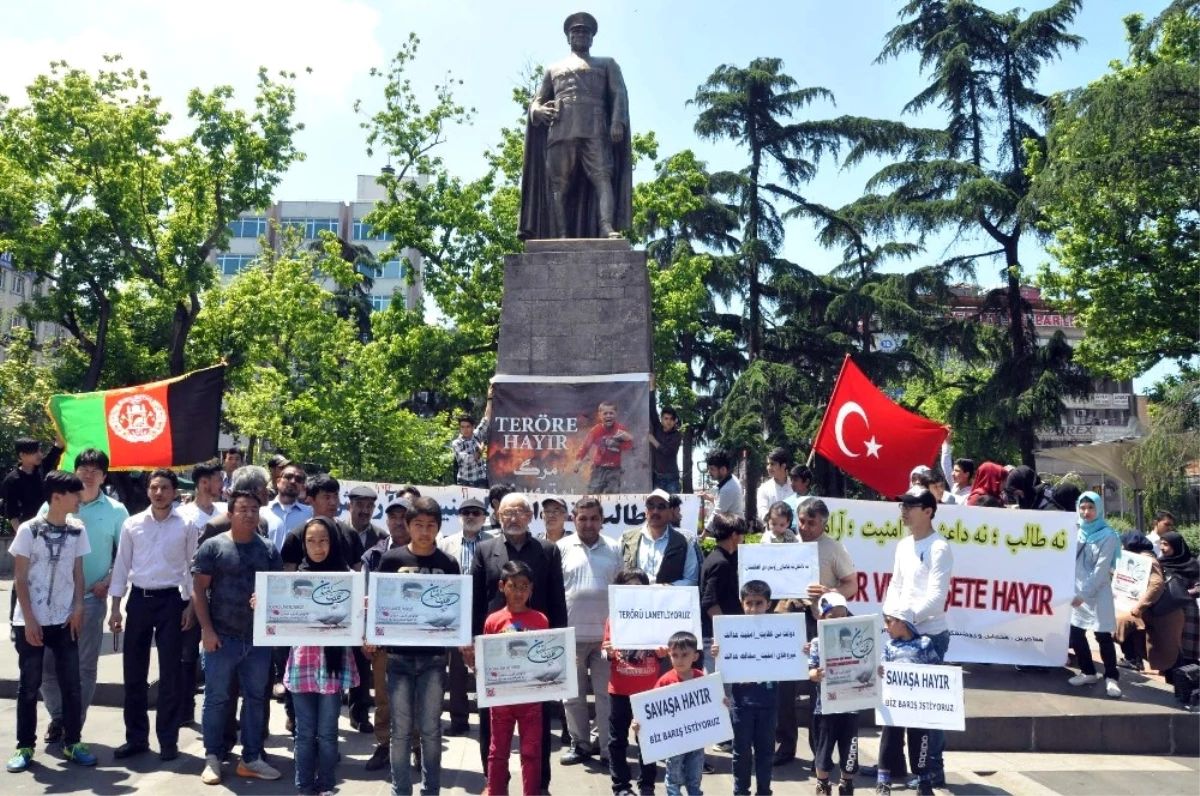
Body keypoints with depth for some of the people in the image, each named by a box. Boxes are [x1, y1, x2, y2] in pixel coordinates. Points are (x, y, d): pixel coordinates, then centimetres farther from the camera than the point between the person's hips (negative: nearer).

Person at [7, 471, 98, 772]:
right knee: (29, 685, 5)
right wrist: (29, 619, -10)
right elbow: (20, 578, -6)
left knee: (71, 684, 5)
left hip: (64, 620, 3)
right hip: (31, 621, -3)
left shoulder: (77, 530, 3)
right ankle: (25, 747, 16)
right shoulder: (29, 530, -7)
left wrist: (78, 607, -3)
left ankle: (72, 743, 16)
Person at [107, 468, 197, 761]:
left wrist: (191, 606, -4)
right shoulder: (132, 524, 3)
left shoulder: (187, 526, -3)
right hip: (139, 599, 3)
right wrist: (115, 608, 4)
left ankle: (168, 740, 13)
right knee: (133, 671, 8)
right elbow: (121, 566, 6)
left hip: (170, 599, -2)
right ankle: (136, 737, 20)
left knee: (170, 673, 3)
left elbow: (192, 567, 0)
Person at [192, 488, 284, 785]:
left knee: (256, 698, 9)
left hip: (259, 638, 3)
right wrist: (207, 630, -10)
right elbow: (198, 590, -4)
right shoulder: (213, 546, -3)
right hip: (222, 637, -3)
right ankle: (212, 758, 17)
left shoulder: (269, 548, 7)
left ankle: (251, 758, 20)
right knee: (216, 699, 4)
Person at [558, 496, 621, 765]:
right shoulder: (563, 547, 1)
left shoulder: (613, 549, 6)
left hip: (605, 634, 1)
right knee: (573, 694, 9)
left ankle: (605, 745, 14)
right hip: (571, 633, -1)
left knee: (606, 693, 5)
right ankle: (579, 743, 21)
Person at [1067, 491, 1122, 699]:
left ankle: (1111, 677, 2)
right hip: (1076, 591, 5)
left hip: (1098, 593, -5)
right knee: (1075, 633, 5)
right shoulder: (1076, 532, 9)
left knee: (1103, 636, -5)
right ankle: (1088, 672, 18)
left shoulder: (1107, 536, -6)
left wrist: (1084, 593, -16)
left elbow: (1101, 569, -11)